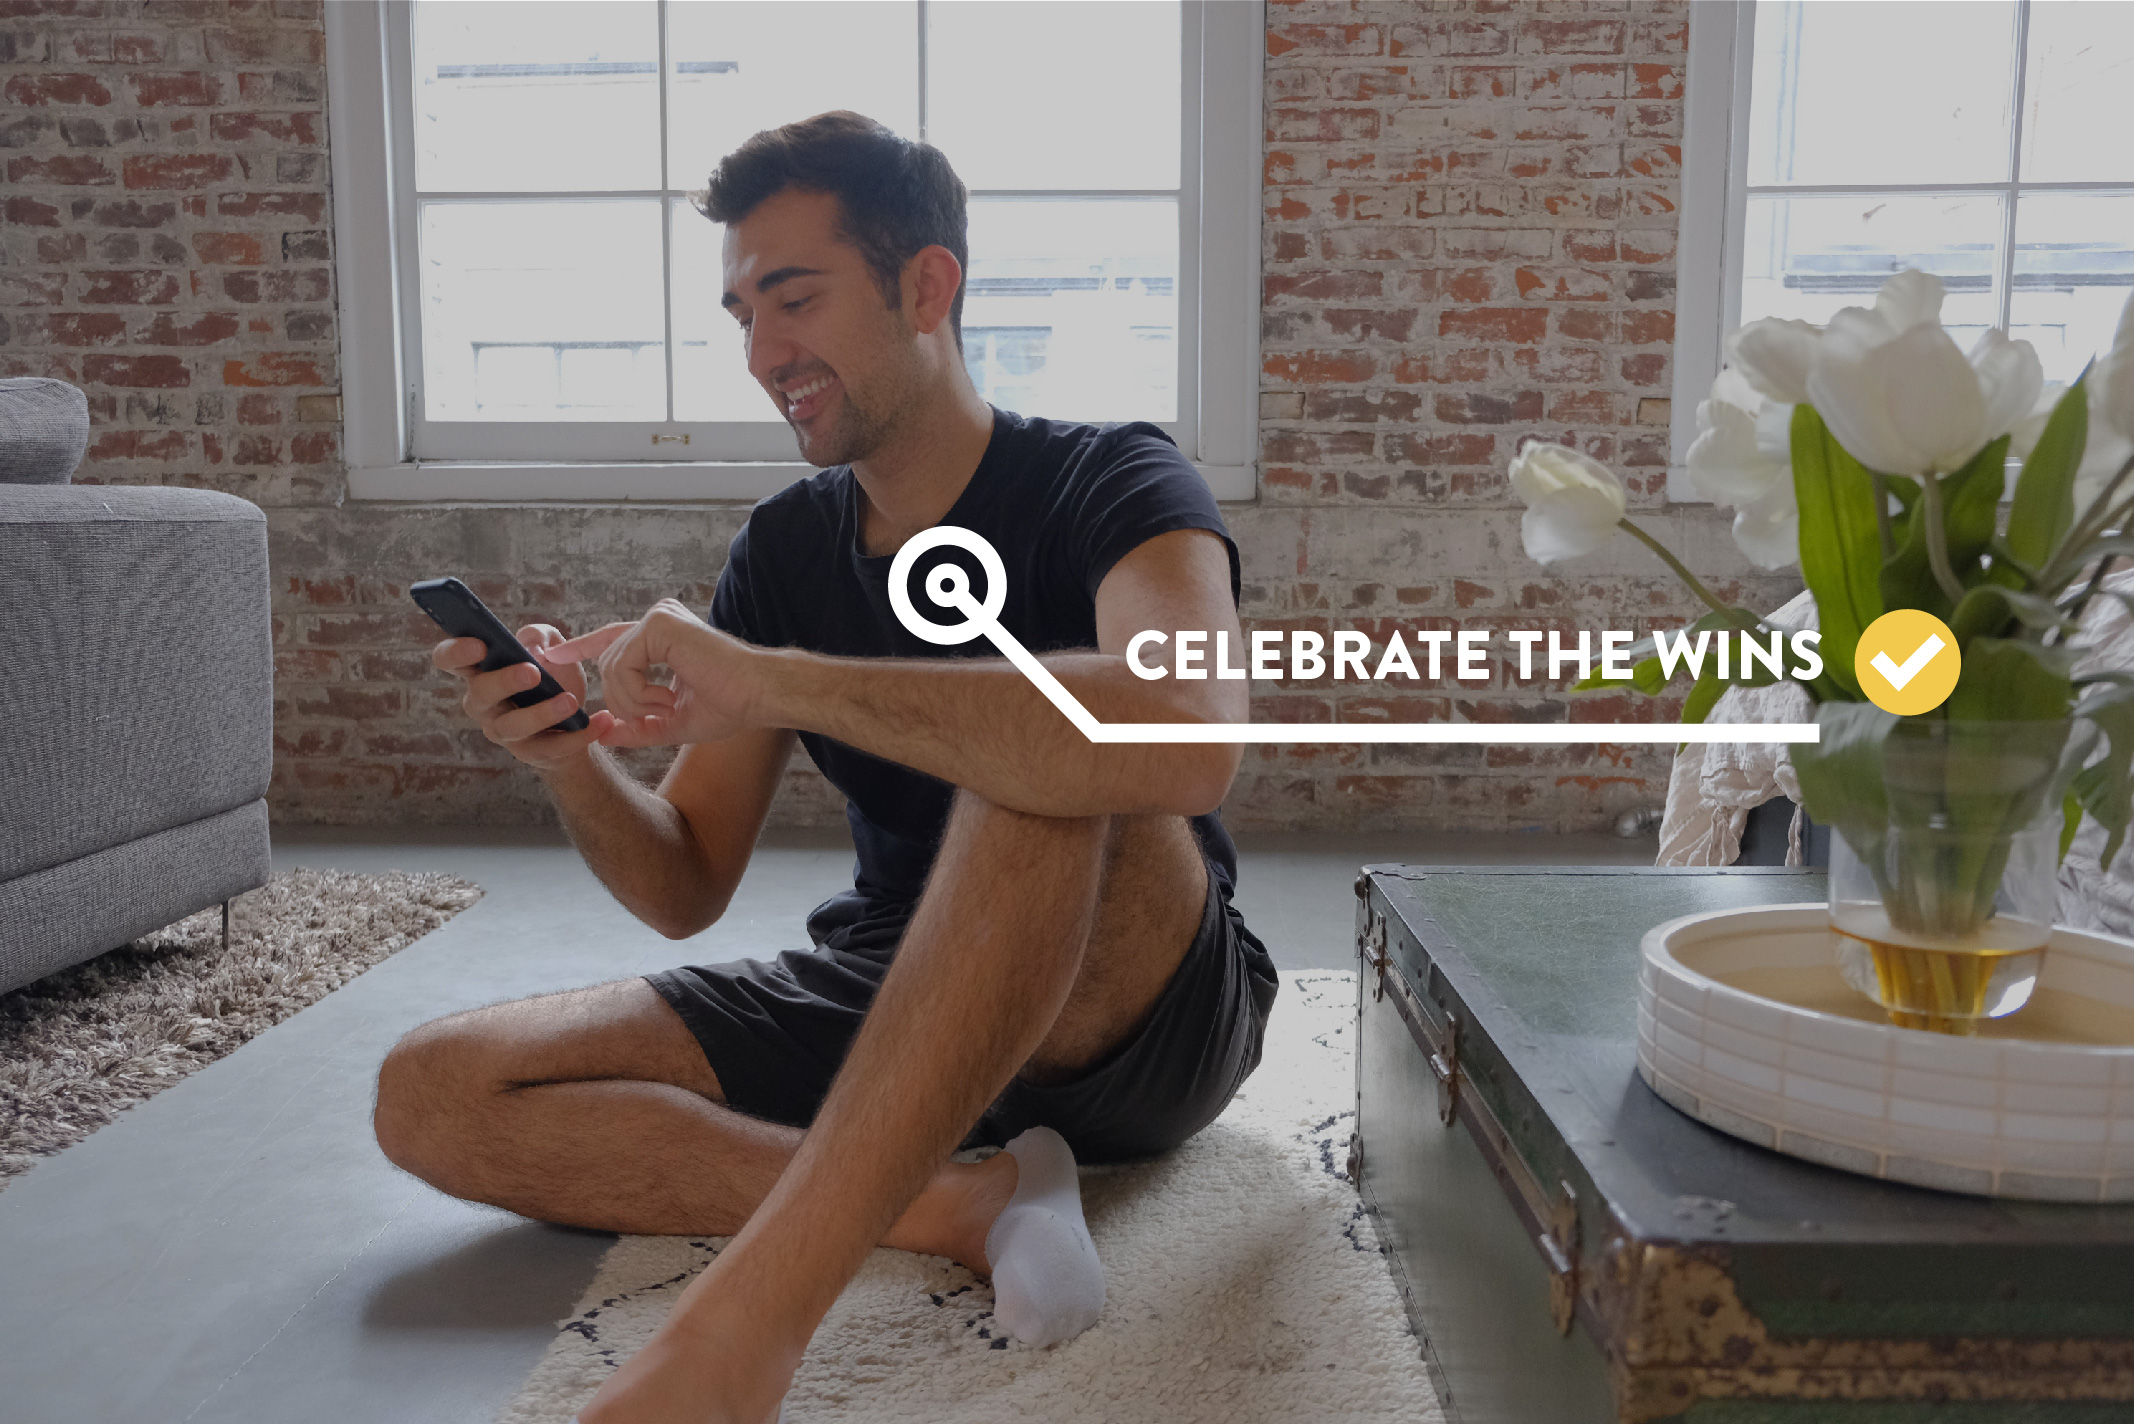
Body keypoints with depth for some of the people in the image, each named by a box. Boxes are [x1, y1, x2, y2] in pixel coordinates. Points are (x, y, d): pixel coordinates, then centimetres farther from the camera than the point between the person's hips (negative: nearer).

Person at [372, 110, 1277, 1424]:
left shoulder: (1105, 483, -11)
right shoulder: (783, 547, 4)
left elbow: (1186, 740, -37)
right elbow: (687, 892, 5)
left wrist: (772, 681, -36)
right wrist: (573, 760, -16)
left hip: (1146, 1017, -5)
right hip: (882, 1003, 6)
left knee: (1045, 759, -37)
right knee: (435, 1092, -10)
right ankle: (968, 1203, -22)